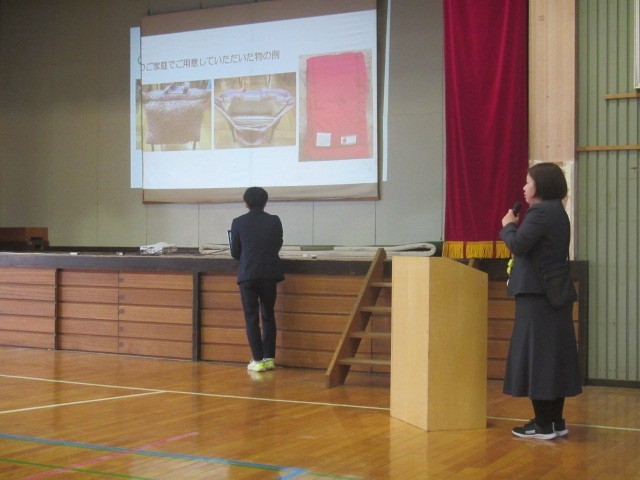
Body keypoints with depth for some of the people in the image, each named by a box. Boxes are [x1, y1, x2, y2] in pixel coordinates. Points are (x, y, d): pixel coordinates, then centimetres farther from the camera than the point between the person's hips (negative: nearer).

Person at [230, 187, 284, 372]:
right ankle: (269, 358, 13)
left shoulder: (238, 222, -2)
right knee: (268, 315, 13)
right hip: (269, 273, 2)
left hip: (247, 274, -2)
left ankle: (258, 360, 0)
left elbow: (234, 252, 5)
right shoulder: (274, 221, 2)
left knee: (251, 318, 3)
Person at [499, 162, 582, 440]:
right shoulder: (557, 212, 16)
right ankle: (556, 421, 17)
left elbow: (517, 245, -22)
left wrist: (508, 225, -5)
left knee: (536, 356, -5)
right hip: (557, 294, 10)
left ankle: (543, 425, -3)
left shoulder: (541, 212, -15)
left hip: (537, 295, -10)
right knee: (555, 355, 12)